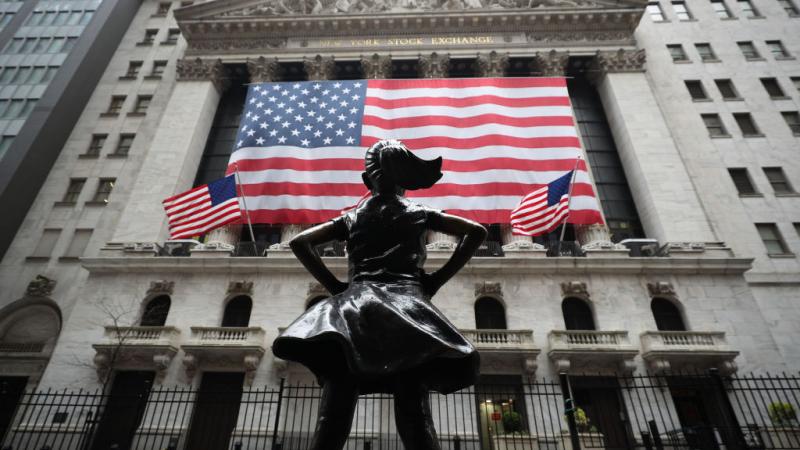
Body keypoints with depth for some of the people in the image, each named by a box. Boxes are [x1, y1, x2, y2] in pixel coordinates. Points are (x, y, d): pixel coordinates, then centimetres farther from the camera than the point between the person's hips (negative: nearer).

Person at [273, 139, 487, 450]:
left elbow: (299, 242, 16)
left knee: (332, 419, -8)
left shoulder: (350, 218, 21)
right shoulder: (419, 213, 18)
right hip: (406, 301, -1)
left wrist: (334, 285, 11)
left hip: (355, 303, 1)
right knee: (414, 414, -11)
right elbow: (476, 232, 12)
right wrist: (437, 280, 8)